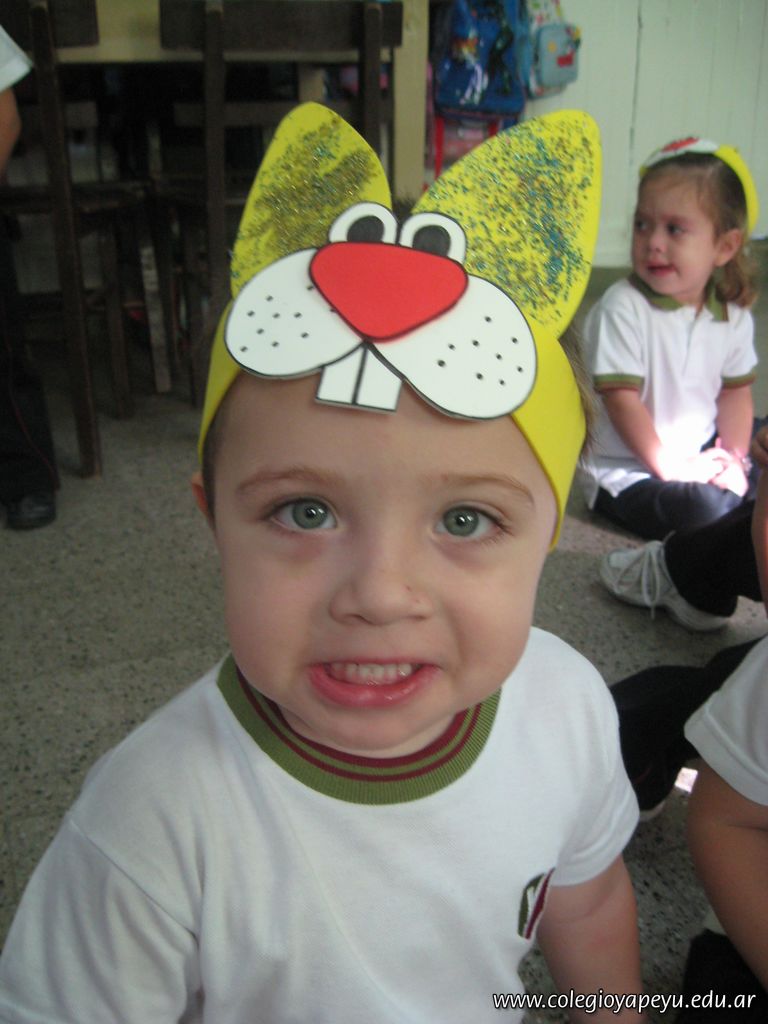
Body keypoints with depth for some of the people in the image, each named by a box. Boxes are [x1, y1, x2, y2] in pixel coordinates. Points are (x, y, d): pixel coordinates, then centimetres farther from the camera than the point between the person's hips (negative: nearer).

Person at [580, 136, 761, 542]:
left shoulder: (733, 315, -1)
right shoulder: (622, 309, -19)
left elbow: (736, 391, 9)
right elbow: (622, 400, -20)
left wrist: (733, 458, -4)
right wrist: (671, 467, -19)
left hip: (700, 452, 7)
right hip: (626, 472, -6)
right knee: (706, 508, -28)